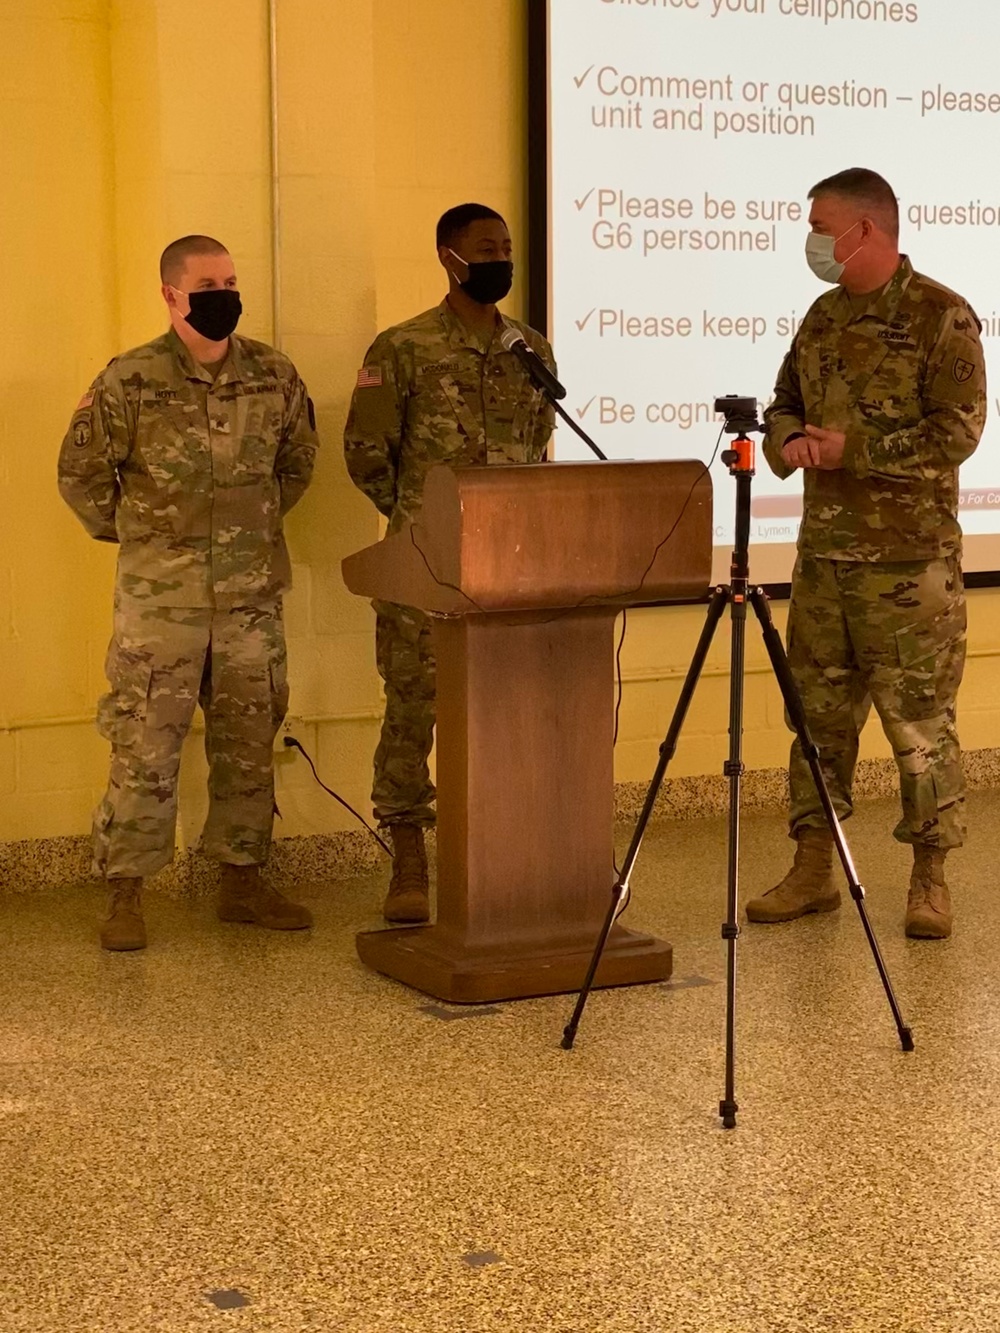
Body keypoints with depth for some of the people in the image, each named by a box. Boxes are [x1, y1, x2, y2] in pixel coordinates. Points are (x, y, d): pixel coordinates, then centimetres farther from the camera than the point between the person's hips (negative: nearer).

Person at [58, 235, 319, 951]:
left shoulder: (274, 374, 4)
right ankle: (125, 895, 5)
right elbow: (81, 471, 3)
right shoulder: (130, 381, -7)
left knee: (250, 743, 11)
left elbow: (299, 458, 20)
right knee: (144, 746, -3)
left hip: (253, 594, 4)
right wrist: (132, 534, 7)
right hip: (160, 596, -4)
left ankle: (243, 880, 23)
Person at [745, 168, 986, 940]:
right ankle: (814, 869, 20)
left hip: (910, 559, -7)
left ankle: (930, 880, 10)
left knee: (920, 719, 0)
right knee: (820, 712, 11)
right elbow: (786, 404, 20)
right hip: (823, 552, 7)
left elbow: (958, 431, -15)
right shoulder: (824, 317, 13)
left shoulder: (941, 317, -9)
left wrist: (853, 449, -17)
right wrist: (789, 440, -3)